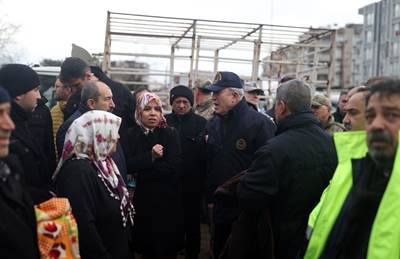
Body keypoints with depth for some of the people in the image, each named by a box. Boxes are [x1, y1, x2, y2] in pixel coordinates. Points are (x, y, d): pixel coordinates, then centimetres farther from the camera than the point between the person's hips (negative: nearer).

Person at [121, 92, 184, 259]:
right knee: (146, 246, 8)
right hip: (142, 199, 1)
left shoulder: (170, 134, -1)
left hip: (167, 198, 0)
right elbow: (127, 165, -11)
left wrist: (141, 172, -14)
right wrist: (150, 156, -21)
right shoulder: (131, 135, 1)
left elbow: (175, 166, -14)